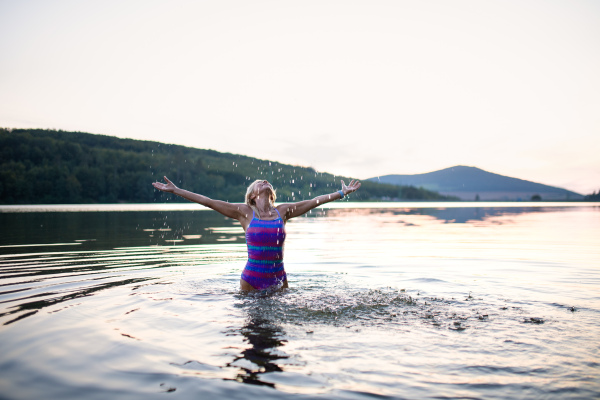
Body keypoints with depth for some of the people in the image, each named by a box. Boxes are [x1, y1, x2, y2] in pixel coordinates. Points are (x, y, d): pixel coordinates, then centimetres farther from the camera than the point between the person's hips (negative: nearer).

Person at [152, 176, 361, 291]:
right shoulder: (244, 212, -3)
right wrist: (175, 190, -5)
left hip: (278, 277, 2)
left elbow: (314, 202, 5)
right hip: (251, 278, -1)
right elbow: (207, 201, -4)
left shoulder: (283, 211, 3)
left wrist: (342, 193, 6)